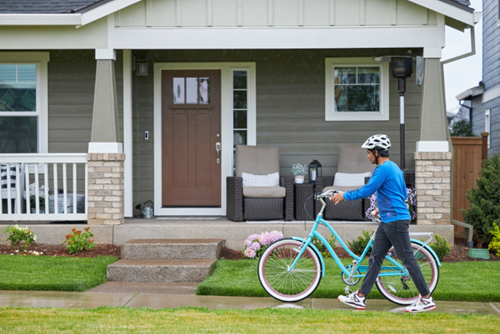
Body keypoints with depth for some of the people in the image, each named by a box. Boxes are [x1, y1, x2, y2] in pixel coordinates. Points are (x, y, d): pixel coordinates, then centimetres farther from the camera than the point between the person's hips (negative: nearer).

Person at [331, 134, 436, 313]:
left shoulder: (384, 168, -14)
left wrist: (345, 195, -4)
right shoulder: (394, 168, 18)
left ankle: (427, 299, 2)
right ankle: (360, 298, 12)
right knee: (375, 258, 9)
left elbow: (366, 190, -16)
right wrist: (383, 206, 28)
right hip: (388, 220, 11)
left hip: (396, 220, -11)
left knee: (408, 259, -5)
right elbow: (403, 194, 25)